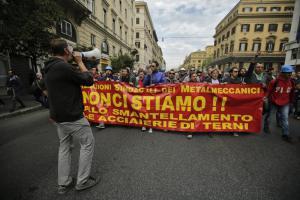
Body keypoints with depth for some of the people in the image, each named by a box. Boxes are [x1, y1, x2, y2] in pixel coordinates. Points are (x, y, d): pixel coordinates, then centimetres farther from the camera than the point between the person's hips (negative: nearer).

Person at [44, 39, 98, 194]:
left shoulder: (50, 68, 11)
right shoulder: (64, 67, -20)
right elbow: (88, 80, -13)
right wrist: (80, 62, -4)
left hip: (58, 116, 10)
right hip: (72, 117, -9)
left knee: (64, 147, 17)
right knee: (88, 143, 6)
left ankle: (63, 183, 28)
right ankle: (82, 181, 17)